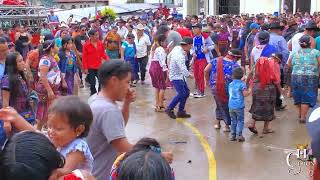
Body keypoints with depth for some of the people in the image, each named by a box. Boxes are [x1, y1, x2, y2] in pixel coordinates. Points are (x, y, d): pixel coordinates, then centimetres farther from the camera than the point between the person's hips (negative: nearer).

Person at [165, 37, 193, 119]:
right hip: (176, 77, -10)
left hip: (180, 76, 10)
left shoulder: (177, 48, 2)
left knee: (186, 92, 10)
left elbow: (169, 56, 18)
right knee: (181, 93, -19)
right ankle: (169, 109, -3)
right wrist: (189, 75, -14)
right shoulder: (180, 55, -27)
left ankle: (181, 112, 16)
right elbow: (183, 69, -31)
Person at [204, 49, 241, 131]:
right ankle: (227, 126, 24)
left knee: (219, 104, 26)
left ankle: (217, 123, 32)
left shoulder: (216, 60, 1)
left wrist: (207, 81, 13)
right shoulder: (235, 65, -11)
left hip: (214, 87, 4)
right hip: (227, 90, -4)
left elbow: (206, 70, 1)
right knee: (228, 107, 16)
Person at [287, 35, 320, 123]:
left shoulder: (295, 53, 8)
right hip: (311, 78, -3)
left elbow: (289, 65, 16)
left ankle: (301, 113, 34)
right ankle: (303, 117, 4)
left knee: (298, 96, 19)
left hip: (296, 77, 3)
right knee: (307, 98, 4)